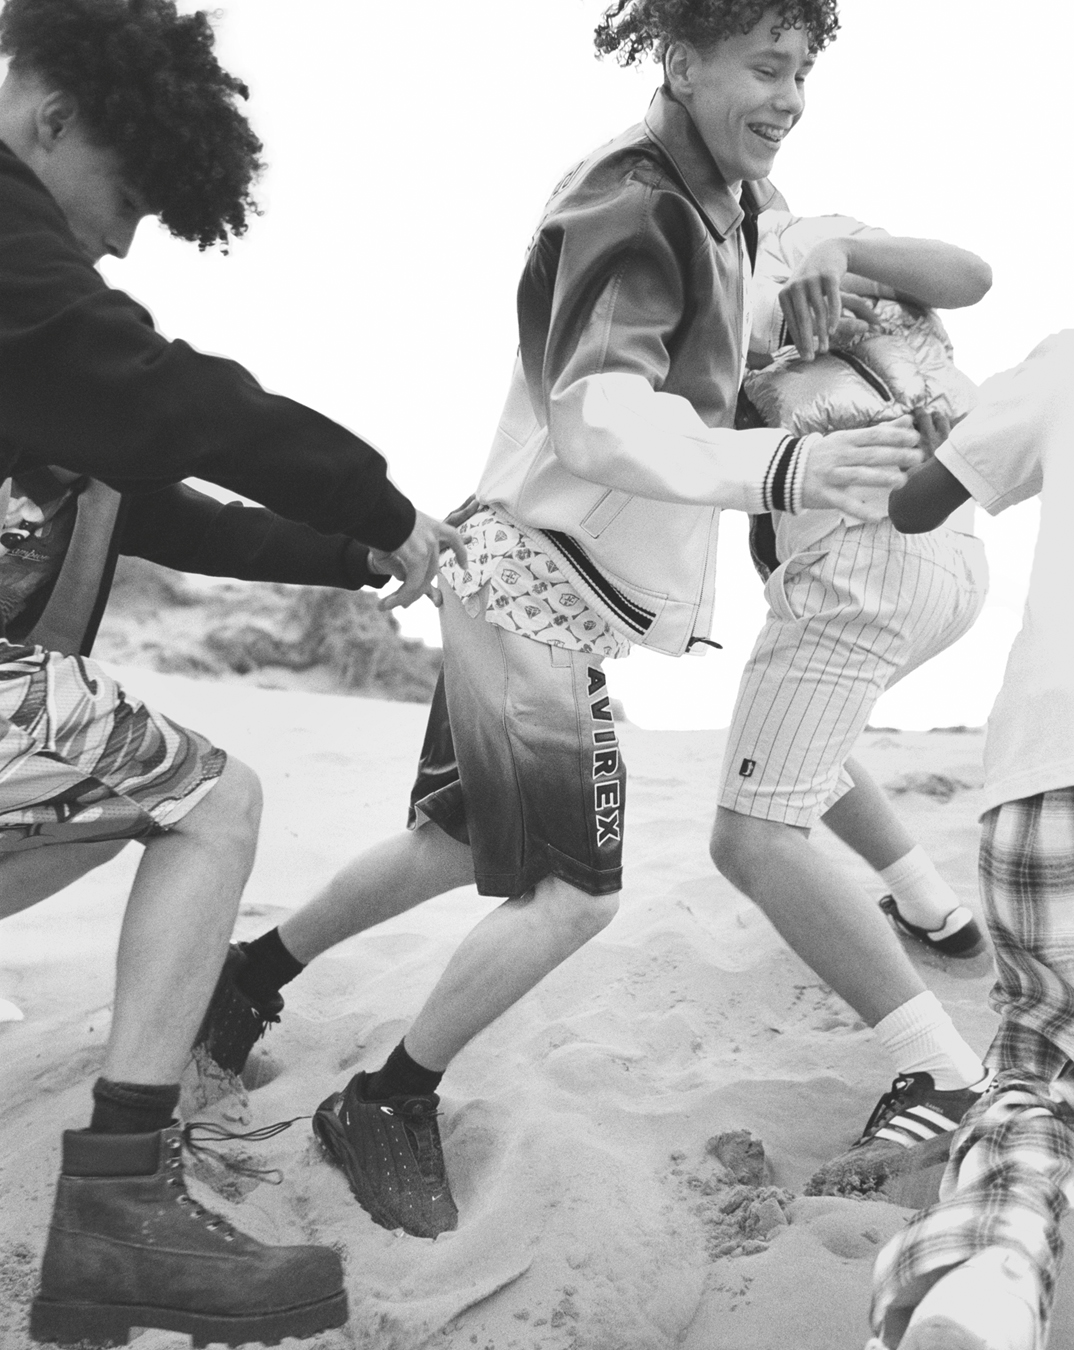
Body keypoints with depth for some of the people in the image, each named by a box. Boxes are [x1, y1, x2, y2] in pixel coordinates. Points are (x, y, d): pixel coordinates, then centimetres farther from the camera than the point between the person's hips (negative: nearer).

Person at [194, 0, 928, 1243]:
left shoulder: (715, 197, 11)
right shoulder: (631, 202, -18)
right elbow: (600, 416, -34)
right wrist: (782, 467, -49)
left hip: (523, 579, 10)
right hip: (538, 579, -10)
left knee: (464, 841, 20)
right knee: (575, 891, -7)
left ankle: (249, 981, 37)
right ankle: (386, 1109, 12)